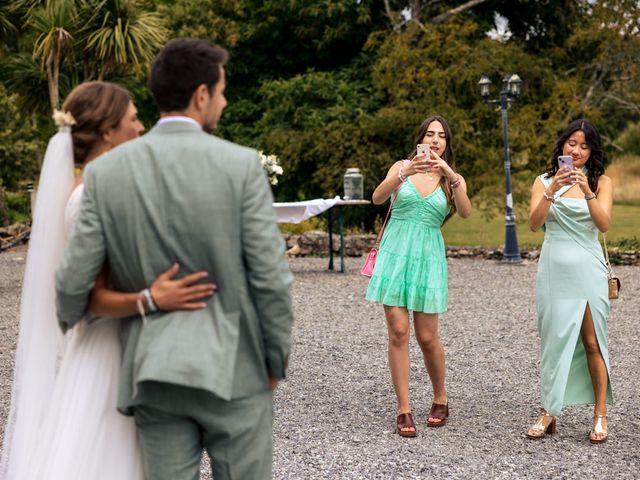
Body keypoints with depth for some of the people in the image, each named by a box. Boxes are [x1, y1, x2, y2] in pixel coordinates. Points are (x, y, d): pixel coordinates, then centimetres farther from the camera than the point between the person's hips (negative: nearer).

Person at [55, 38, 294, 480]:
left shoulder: (107, 171, -2)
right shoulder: (241, 165, -9)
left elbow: (74, 281, -1)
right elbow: (270, 277, -10)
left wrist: (69, 321, 21)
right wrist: (277, 360, 4)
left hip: (154, 372, 3)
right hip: (233, 369, -2)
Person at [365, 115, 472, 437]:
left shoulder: (453, 179, 8)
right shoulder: (401, 168, 5)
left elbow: (465, 212, -12)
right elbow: (377, 198, -13)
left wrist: (450, 176, -26)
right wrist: (405, 174, -29)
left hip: (428, 258, 1)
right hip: (396, 253, 0)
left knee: (427, 337, 2)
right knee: (398, 332, -5)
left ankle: (440, 399, 24)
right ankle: (404, 410, 2)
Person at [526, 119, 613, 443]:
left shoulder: (601, 181, 5)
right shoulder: (544, 181, 7)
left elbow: (604, 224, -8)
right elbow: (534, 224, -6)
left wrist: (587, 192, -22)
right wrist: (550, 192, -21)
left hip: (587, 269, -1)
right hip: (554, 269, 1)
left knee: (592, 342, -1)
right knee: (553, 340, 4)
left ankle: (600, 415, 7)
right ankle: (548, 413, 9)